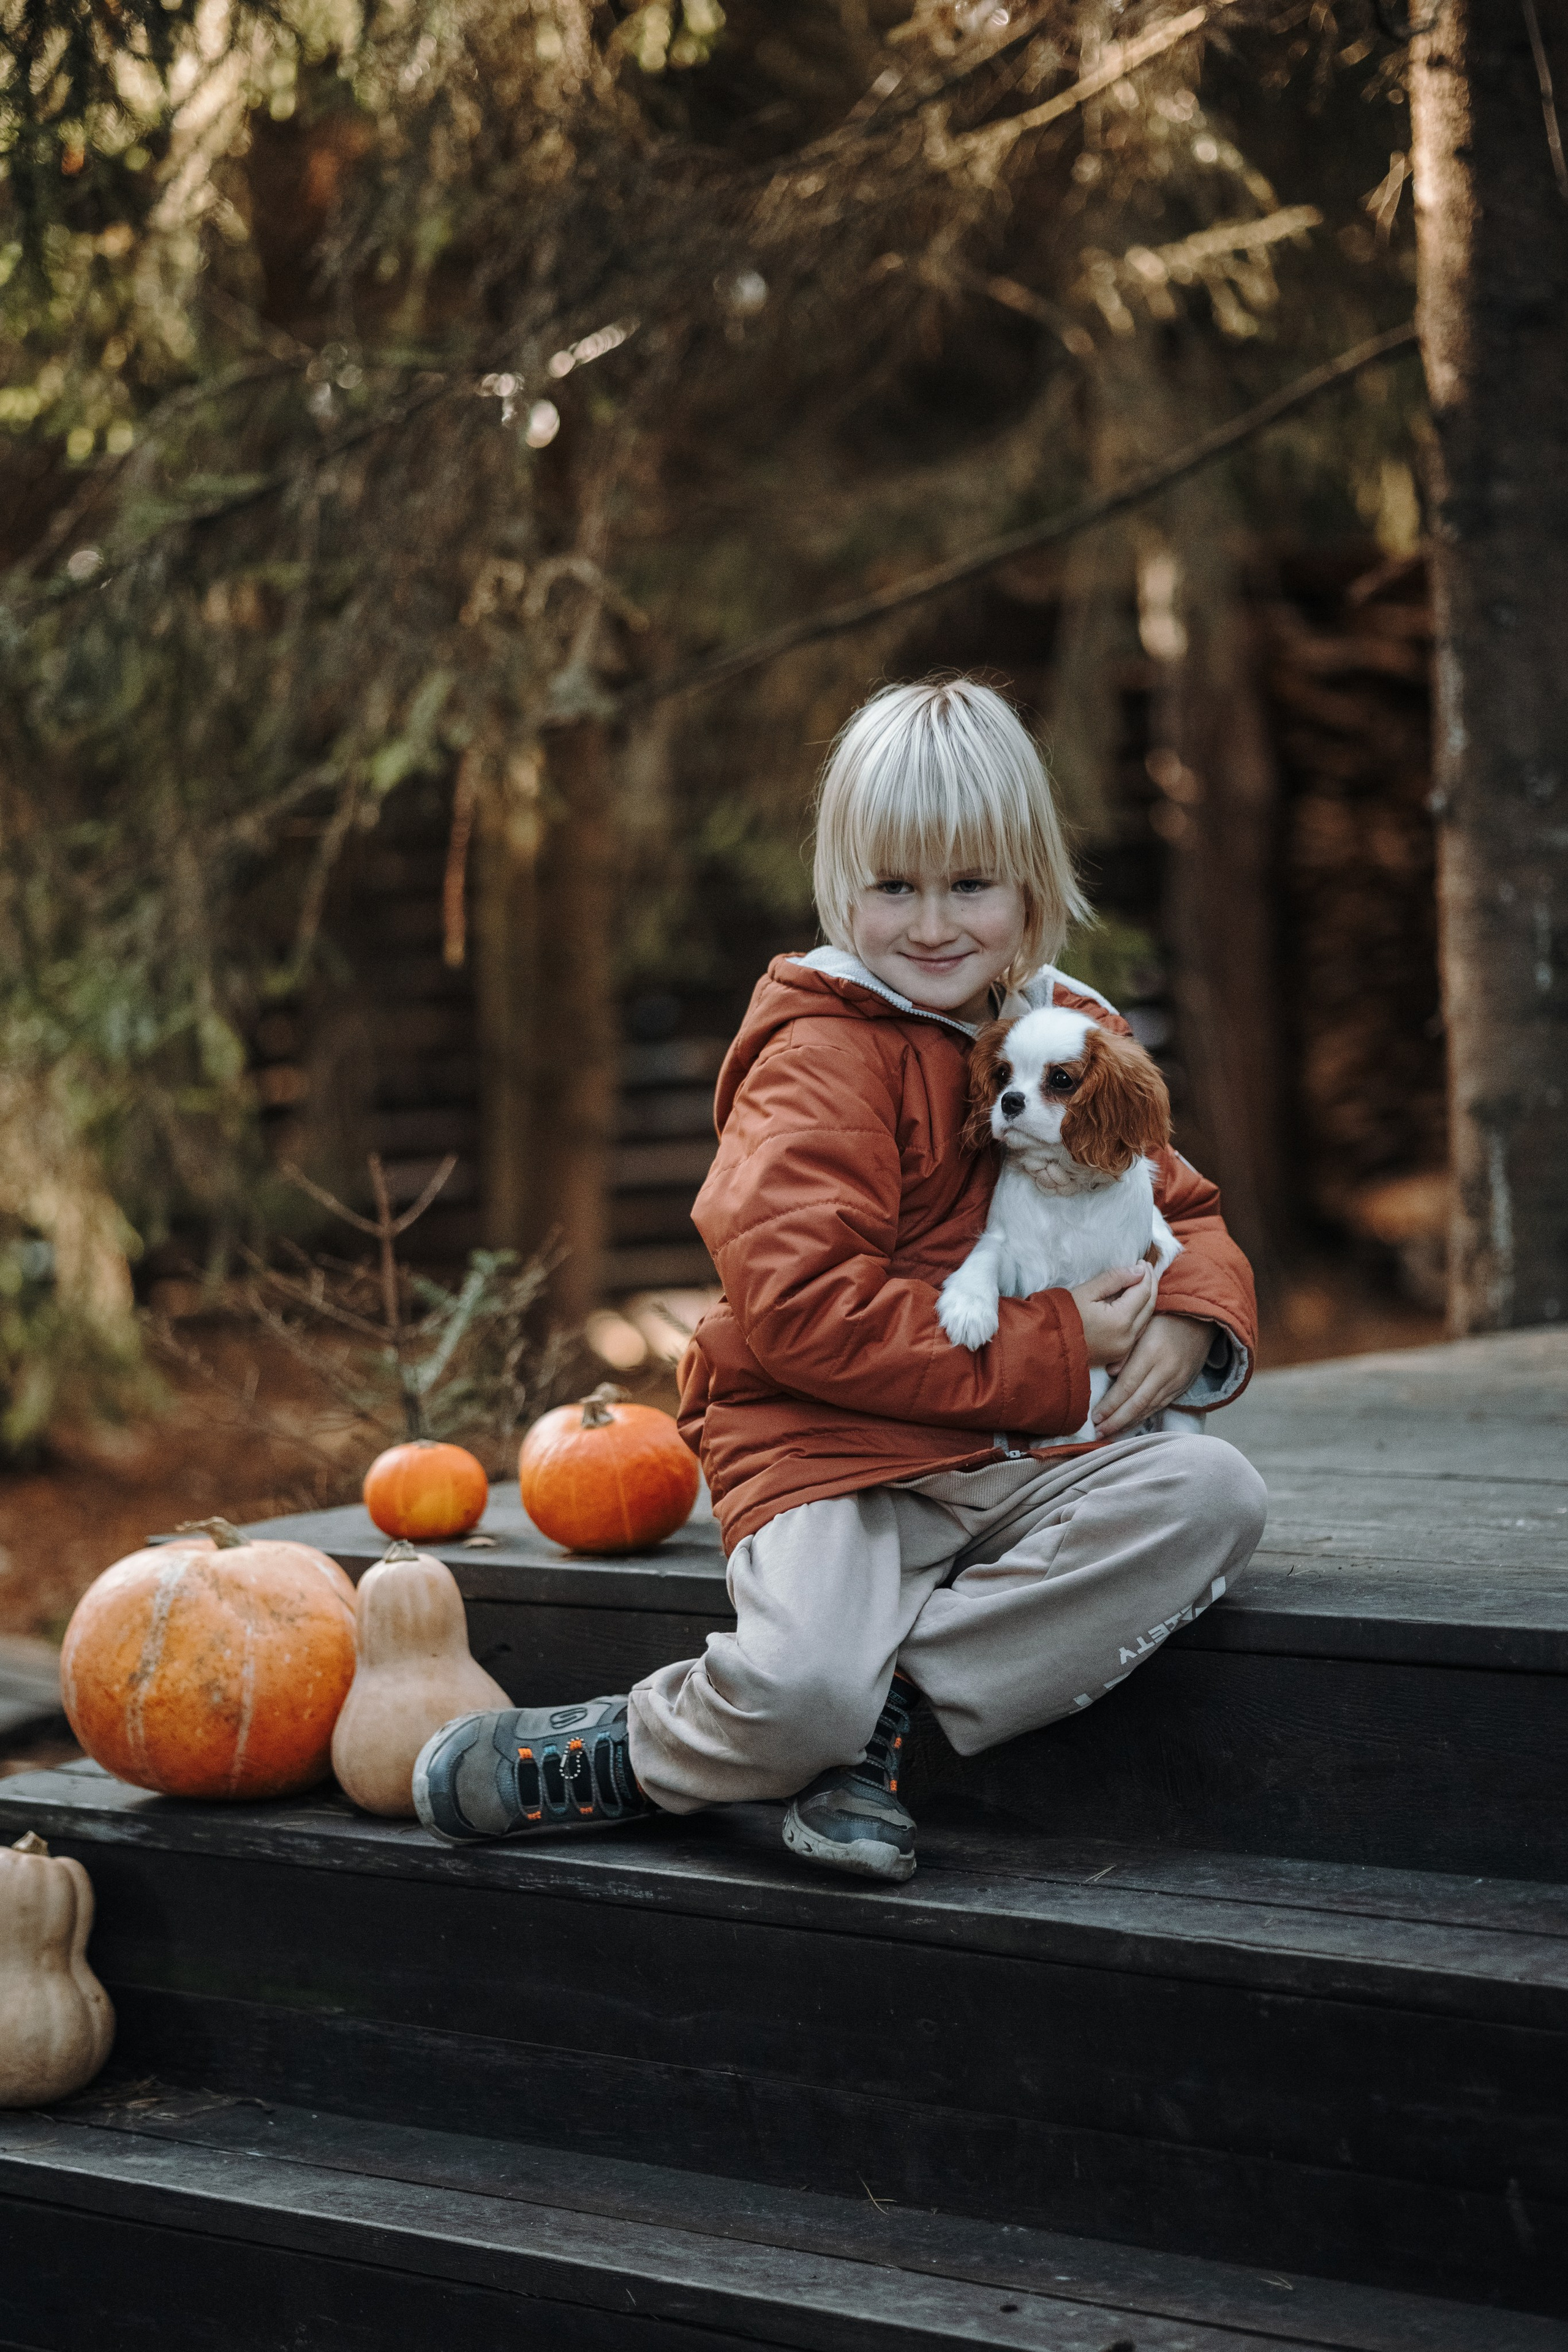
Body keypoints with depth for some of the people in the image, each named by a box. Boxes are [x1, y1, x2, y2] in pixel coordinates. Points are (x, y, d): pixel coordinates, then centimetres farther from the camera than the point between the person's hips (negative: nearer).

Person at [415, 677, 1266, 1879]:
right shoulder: (824, 1058, -6)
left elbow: (1184, 1213, 24)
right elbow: (800, 1303, -18)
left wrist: (1192, 1320, -2)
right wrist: (1050, 1353, -17)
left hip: (1026, 1462, 6)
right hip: (835, 1447, -6)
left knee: (1216, 1492, -23)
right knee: (799, 1690, -33)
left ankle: (889, 1707, -17)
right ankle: (660, 1729, 6)